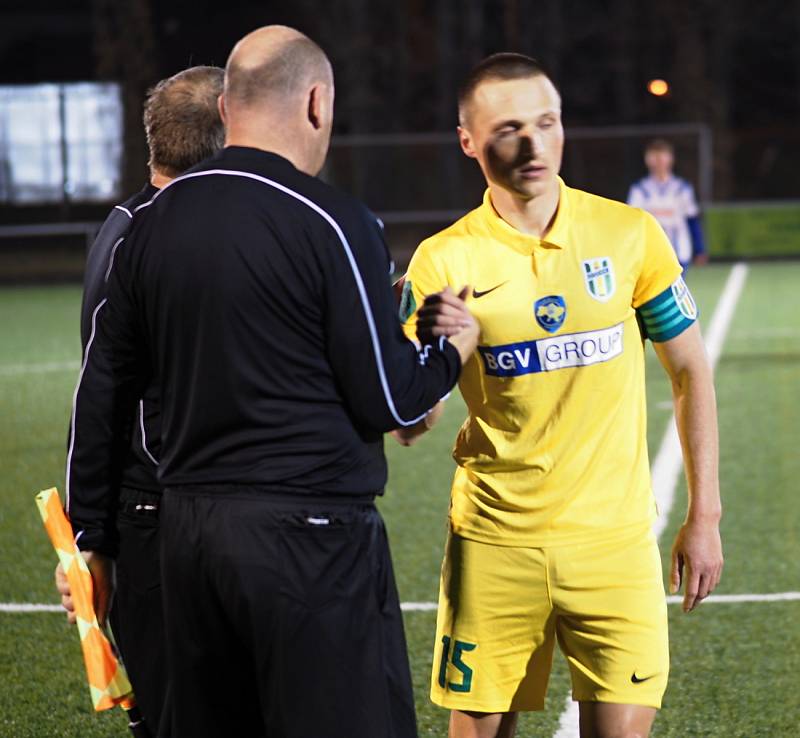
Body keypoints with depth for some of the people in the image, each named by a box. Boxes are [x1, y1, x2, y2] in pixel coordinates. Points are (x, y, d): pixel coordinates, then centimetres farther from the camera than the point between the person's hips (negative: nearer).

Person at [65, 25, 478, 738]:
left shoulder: (149, 223, 7)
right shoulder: (334, 224, -11)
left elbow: (102, 390, 12)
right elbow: (387, 401, -9)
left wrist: (90, 534, 21)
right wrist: (450, 349, 11)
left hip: (185, 531, 7)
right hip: (310, 537, -7)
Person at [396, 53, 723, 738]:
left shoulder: (629, 235, -1)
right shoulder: (442, 261, -3)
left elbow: (690, 373, 7)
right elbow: (409, 420, -2)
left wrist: (704, 516, 3)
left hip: (614, 541, 0)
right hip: (494, 545, 0)